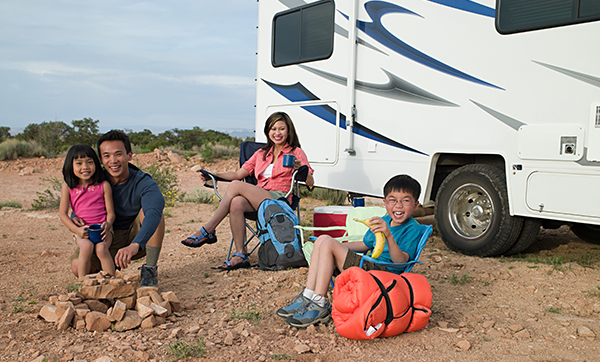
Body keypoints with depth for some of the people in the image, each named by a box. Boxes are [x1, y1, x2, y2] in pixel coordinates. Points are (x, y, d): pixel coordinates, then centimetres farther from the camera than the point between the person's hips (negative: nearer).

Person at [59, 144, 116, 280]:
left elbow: (110, 211, 3)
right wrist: (77, 230, -12)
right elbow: (63, 213, 3)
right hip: (82, 231, 1)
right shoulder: (68, 187, 4)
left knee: (101, 248, -30)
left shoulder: (104, 185, 2)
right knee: (87, 246, -31)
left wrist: (107, 225, -19)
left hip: (102, 229, -1)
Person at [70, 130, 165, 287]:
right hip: (109, 240, 2)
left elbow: (153, 214, -41)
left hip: (138, 237, -2)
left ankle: (150, 271, -18)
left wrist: (135, 245, -60)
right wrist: (76, 218, -20)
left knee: (149, 210, -32)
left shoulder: (143, 183, -21)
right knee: (78, 266, -25)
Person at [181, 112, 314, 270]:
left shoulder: (295, 152, 10)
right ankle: (240, 255, -32)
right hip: (258, 200, 5)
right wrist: (214, 175, 8)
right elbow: (238, 174, 20)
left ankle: (208, 231, -21)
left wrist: (300, 168, -21)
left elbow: (310, 182, 0)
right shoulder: (261, 154, 25)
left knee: (236, 186, -25)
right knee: (236, 203, -32)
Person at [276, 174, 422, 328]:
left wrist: (389, 236, -35)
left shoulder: (412, 228, -8)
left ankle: (319, 305, -17)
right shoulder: (384, 221, 17)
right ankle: (307, 297, -5)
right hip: (368, 266, 9)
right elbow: (365, 245, 30)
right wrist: (338, 247, 19)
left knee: (328, 243, -18)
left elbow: (401, 261, -21)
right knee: (322, 239, -2)